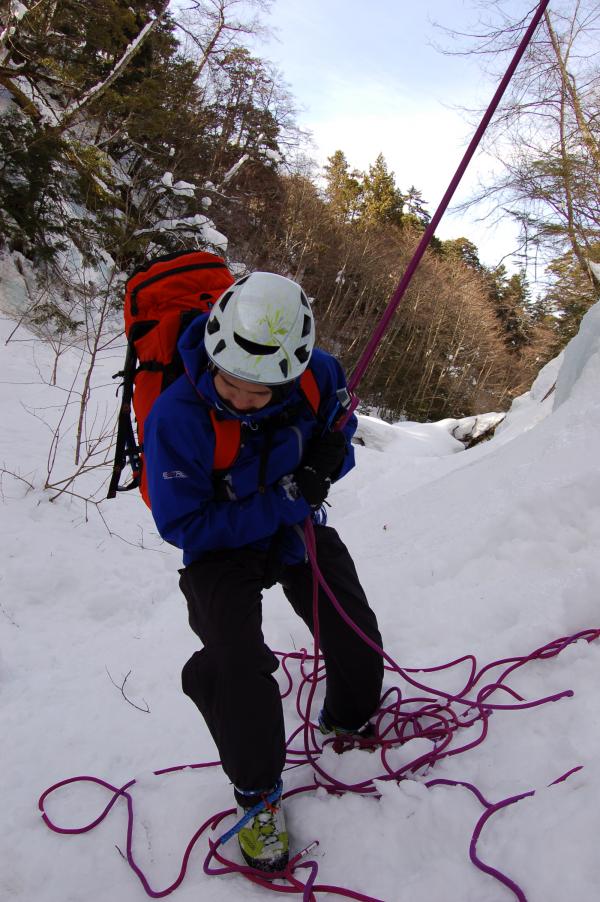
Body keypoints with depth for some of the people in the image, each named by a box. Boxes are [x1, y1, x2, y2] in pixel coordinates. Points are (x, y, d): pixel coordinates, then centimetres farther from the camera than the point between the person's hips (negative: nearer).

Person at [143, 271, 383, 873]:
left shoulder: (318, 376, -22)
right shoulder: (176, 416, -34)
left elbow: (338, 442, 0)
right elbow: (182, 525, -25)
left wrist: (328, 456, -27)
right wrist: (281, 504, -31)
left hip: (298, 525, 4)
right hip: (220, 545, -4)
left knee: (356, 635, 8)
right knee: (236, 662, -21)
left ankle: (350, 723, 43)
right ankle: (257, 790, 9)